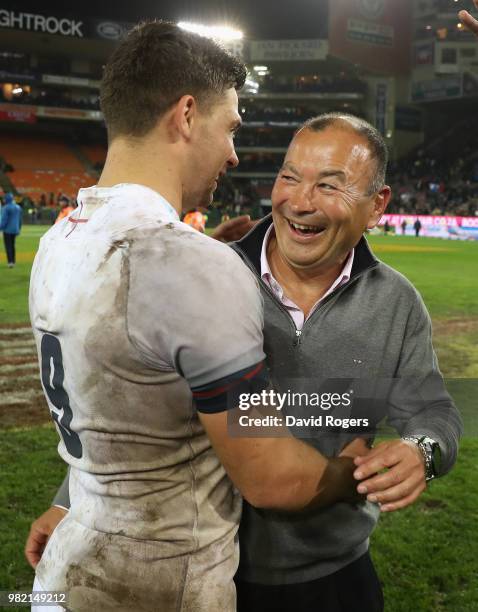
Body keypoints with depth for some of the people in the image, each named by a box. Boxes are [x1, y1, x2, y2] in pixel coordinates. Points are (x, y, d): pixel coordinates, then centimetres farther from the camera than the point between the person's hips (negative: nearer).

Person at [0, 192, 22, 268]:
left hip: (8, 230, -7)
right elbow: (20, 220, 14)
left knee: (8, 246, -5)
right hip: (15, 230, 7)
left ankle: (10, 262, -14)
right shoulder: (18, 207, 9)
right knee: (12, 245, 15)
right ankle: (13, 262, 16)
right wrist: (19, 229, 21)